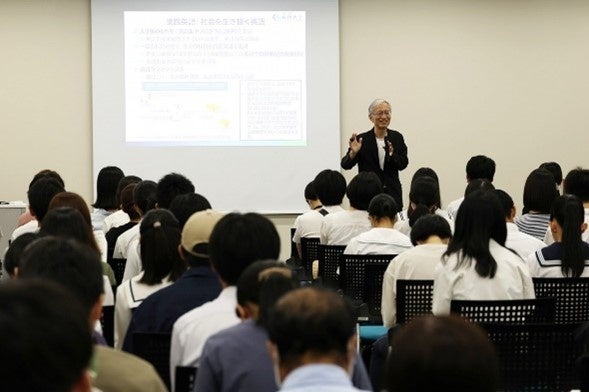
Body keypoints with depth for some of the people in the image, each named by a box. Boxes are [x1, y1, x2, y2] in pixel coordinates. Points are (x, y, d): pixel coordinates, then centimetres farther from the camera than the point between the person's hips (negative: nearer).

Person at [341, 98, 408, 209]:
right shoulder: (362, 139, -2)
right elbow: (345, 165, -5)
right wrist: (353, 153, -24)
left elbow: (403, 164, 1)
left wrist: (392, 154, -18)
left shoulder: (397, 137, 6)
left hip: (393, 193, 2)